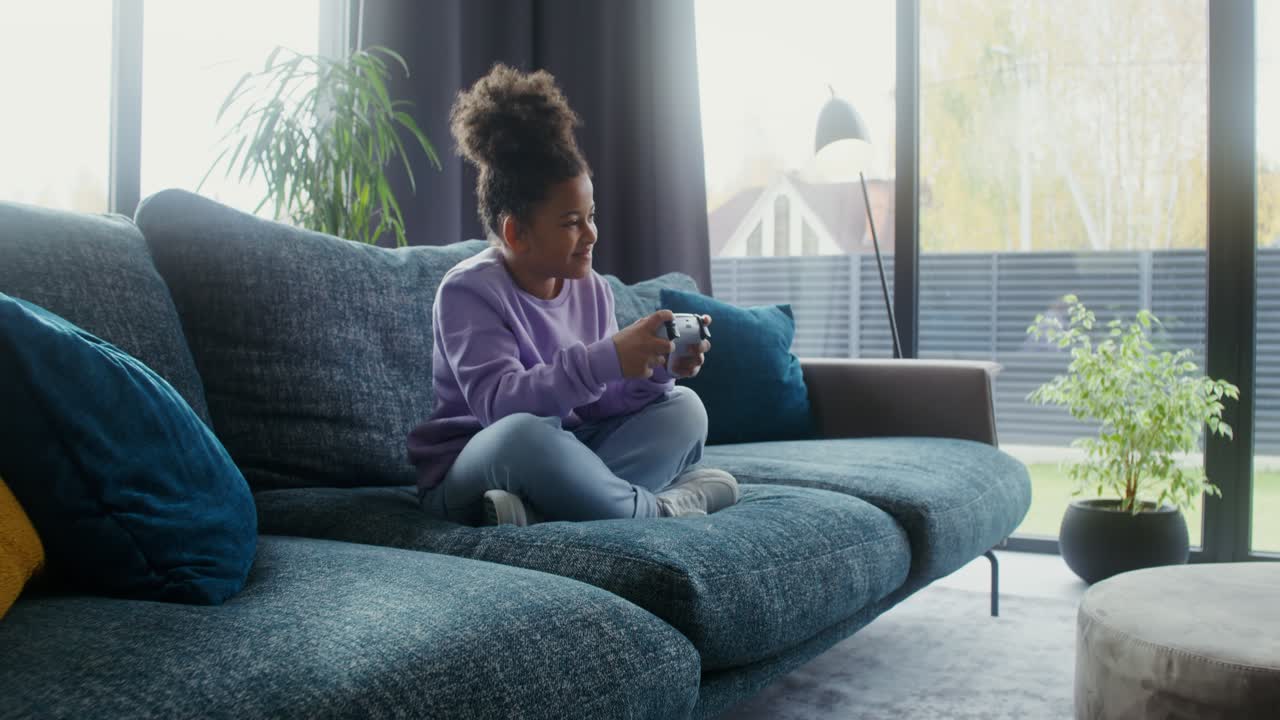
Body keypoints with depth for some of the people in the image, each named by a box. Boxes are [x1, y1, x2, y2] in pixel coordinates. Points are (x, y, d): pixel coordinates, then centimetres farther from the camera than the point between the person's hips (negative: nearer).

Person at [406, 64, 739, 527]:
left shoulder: (592, 289, 5)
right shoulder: (467, 290, -15)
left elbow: (600, 403, 3)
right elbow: (496, 402, -31)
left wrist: (656, 371, -18)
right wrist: (607, 360, -40)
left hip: (562, 455, 7)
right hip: (469, 472, -7)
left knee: (683, 408, -5)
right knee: (524, 432, -40)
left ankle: (544, 512, -26)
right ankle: (658, 509, -18)